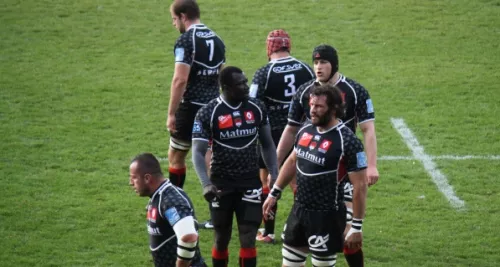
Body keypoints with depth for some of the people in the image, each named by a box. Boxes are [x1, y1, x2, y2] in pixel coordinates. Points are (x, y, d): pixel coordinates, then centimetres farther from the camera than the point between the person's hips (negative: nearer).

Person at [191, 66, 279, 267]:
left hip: (251, 182, 2)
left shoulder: (257, 109, 1)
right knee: (221, 239, 9)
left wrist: (274, 174, 3)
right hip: (221, 183, -2)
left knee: (248, 239, -2)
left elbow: (267, 144, 13)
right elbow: (198, 153, -11)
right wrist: (206, 184, -24)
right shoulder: (208, 114, -10)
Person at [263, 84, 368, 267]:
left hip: (327, 217, -7)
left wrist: (357, 228, -16)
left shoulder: (347, 142, -19)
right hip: (299, 210, 7)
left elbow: (360, 186, -16)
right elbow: (292, 162, 21)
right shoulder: (305, 131, 3)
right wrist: (274, 194, 22)